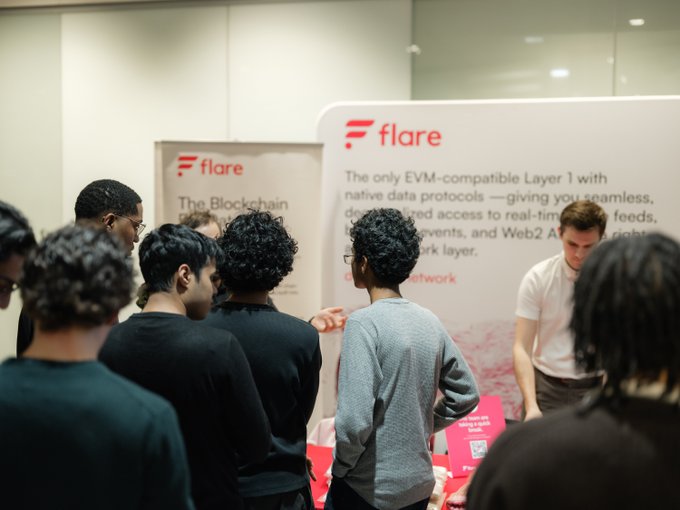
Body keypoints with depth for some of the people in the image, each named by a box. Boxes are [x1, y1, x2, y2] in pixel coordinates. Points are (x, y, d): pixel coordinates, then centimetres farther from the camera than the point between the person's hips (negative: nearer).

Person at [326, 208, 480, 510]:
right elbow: (466, 395, 11)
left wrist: (341, 468, -8)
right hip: (419, 485, 6)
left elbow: (354, 420, -24)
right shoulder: (429, 322, 2)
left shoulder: (364, 323, -18)